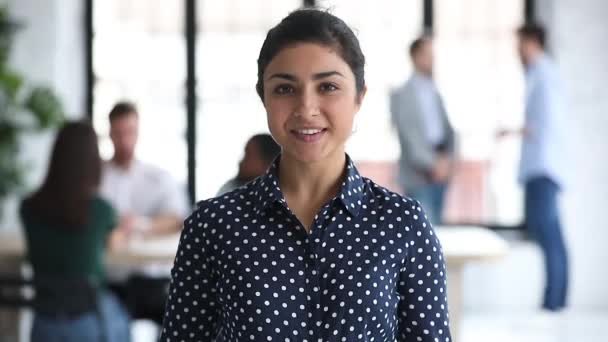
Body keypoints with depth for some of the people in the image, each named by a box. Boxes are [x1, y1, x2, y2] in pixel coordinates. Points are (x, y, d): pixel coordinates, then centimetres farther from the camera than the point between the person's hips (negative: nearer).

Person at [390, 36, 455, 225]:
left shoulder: (435, 93, 13)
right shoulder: (403, 94, -5)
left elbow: (447, 130, 14)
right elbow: (410, 137, -12)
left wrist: (447, 158, -4)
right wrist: (432, 163, -17)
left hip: (439, 175, 6)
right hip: (418, 176, -6)